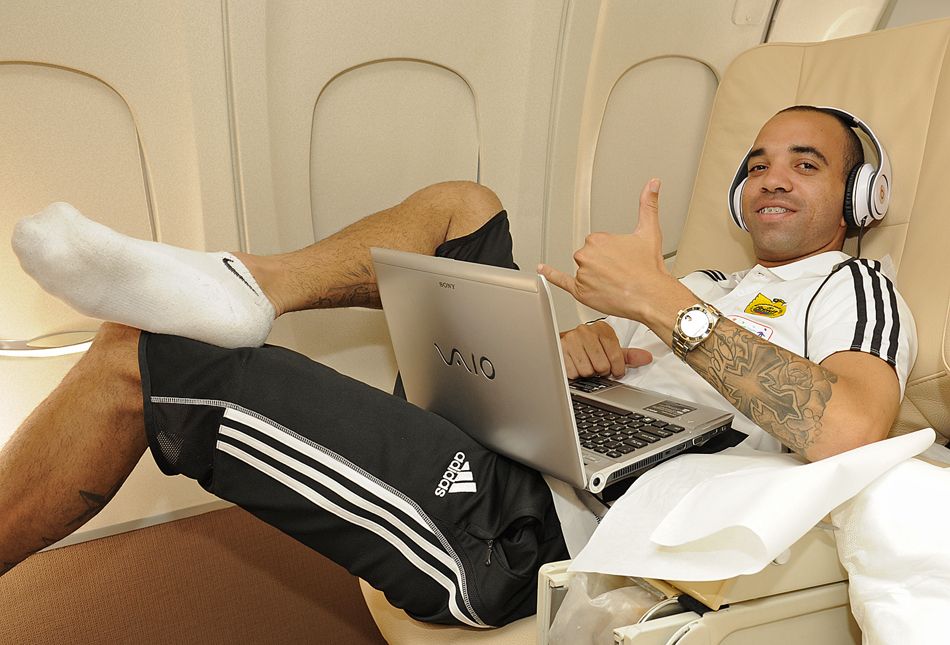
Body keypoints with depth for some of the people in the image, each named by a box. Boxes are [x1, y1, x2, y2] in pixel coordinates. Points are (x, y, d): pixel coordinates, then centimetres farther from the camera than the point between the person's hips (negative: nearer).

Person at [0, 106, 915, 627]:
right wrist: (566, 346, -5)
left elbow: (847, 432, -18)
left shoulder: (857, 292, 7)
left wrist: (659, 301, -18)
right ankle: (240, 286, -7)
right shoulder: (707, 287, 29)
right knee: (462, 205, 8)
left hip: (510, 536, -8)